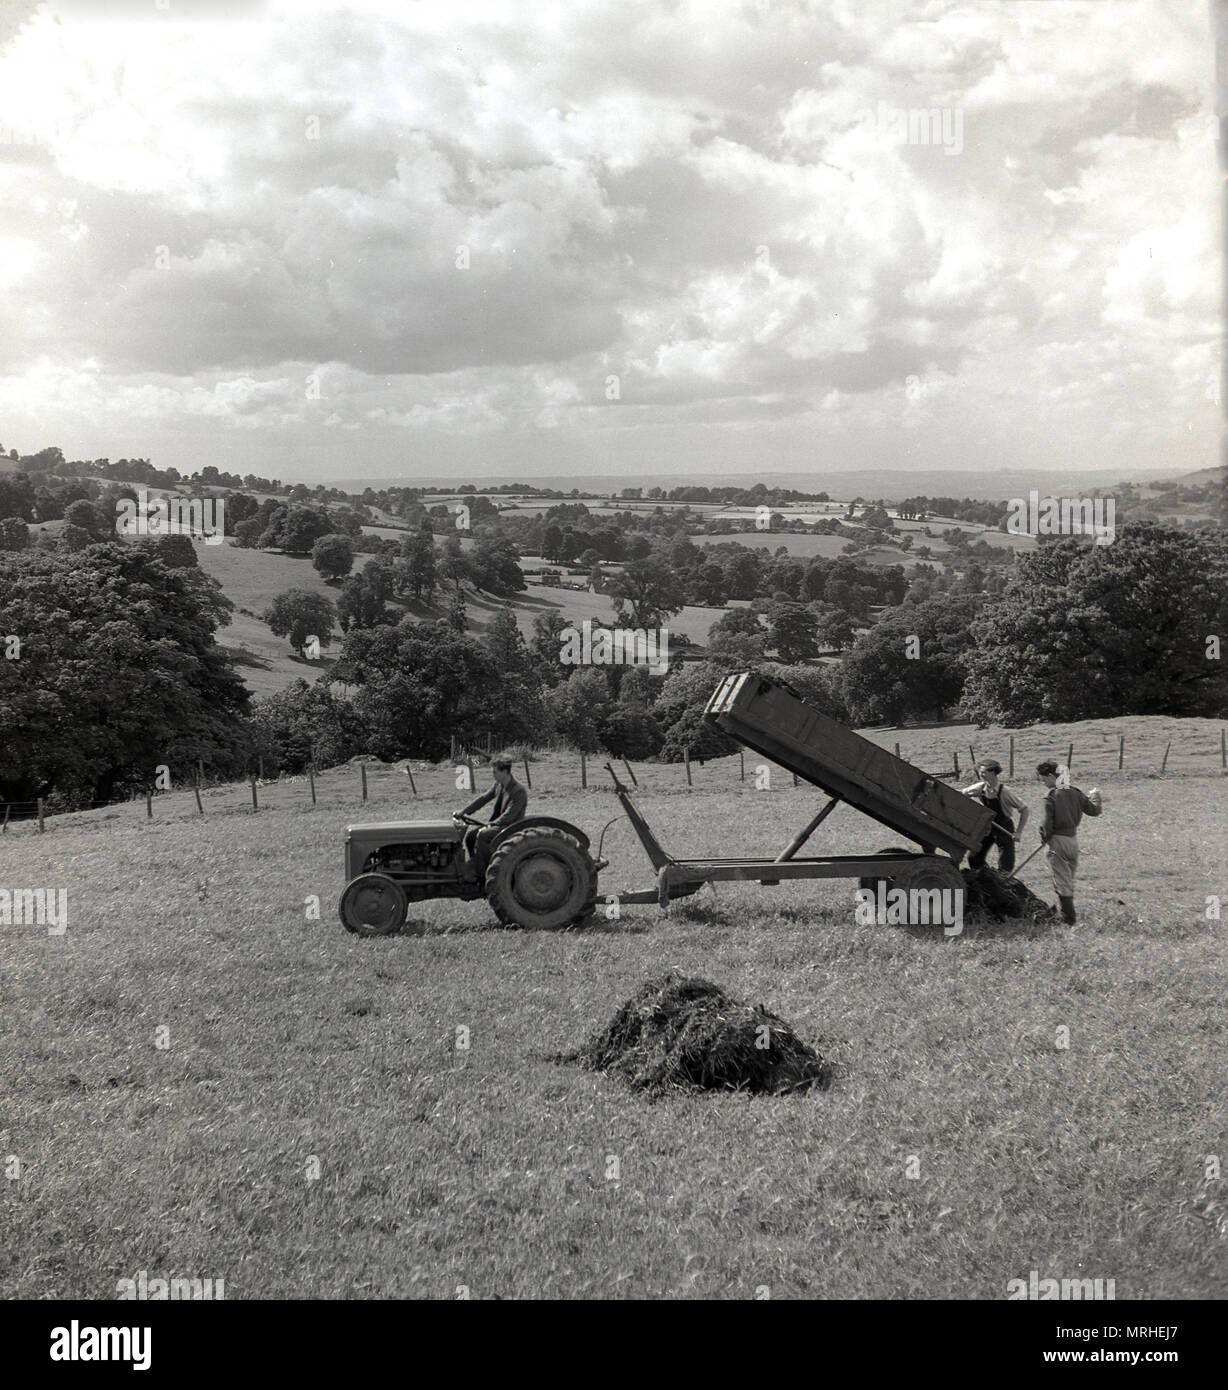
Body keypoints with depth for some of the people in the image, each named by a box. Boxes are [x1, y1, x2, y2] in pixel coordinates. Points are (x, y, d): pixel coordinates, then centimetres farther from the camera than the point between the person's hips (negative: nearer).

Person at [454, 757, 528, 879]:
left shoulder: (519, 792, -21)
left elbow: (509, 816, -25)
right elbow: (483, 799, 10)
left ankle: (483, 873, -20)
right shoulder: (498, 785, 6)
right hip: (498, 823, 9)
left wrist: (490, 825, -29)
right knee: (470, 835, -4)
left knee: (482, 836, -27)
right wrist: (463, 812, 4)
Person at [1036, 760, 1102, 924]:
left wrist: (1045, 840, 1)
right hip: (1073, 838, 6)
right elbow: (1094, 810, 10)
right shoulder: (1074, 793, 1)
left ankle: (1069, 918, 2)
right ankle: (1067, 909, 29)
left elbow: (1048, 823, -15)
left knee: (1061, 880, 1)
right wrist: (1095, 796, 28)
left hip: (1057, 840, -6)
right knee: (1069, 878, 19)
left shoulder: (1051, 796, -16)